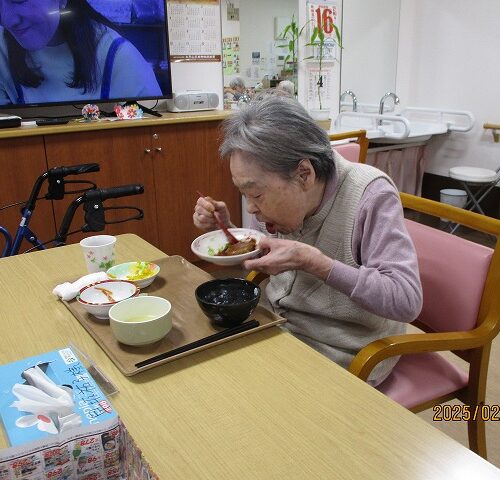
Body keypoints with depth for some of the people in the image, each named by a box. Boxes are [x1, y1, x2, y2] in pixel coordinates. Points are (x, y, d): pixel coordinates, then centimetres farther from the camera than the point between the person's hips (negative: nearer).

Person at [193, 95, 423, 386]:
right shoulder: (274, 192, -6)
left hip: (342, 355, -6)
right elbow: (256, 263, 12)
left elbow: (407, 300, -28)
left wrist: (312, 261, -33)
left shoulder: (369, 194, -23)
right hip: (278, 327, 6)